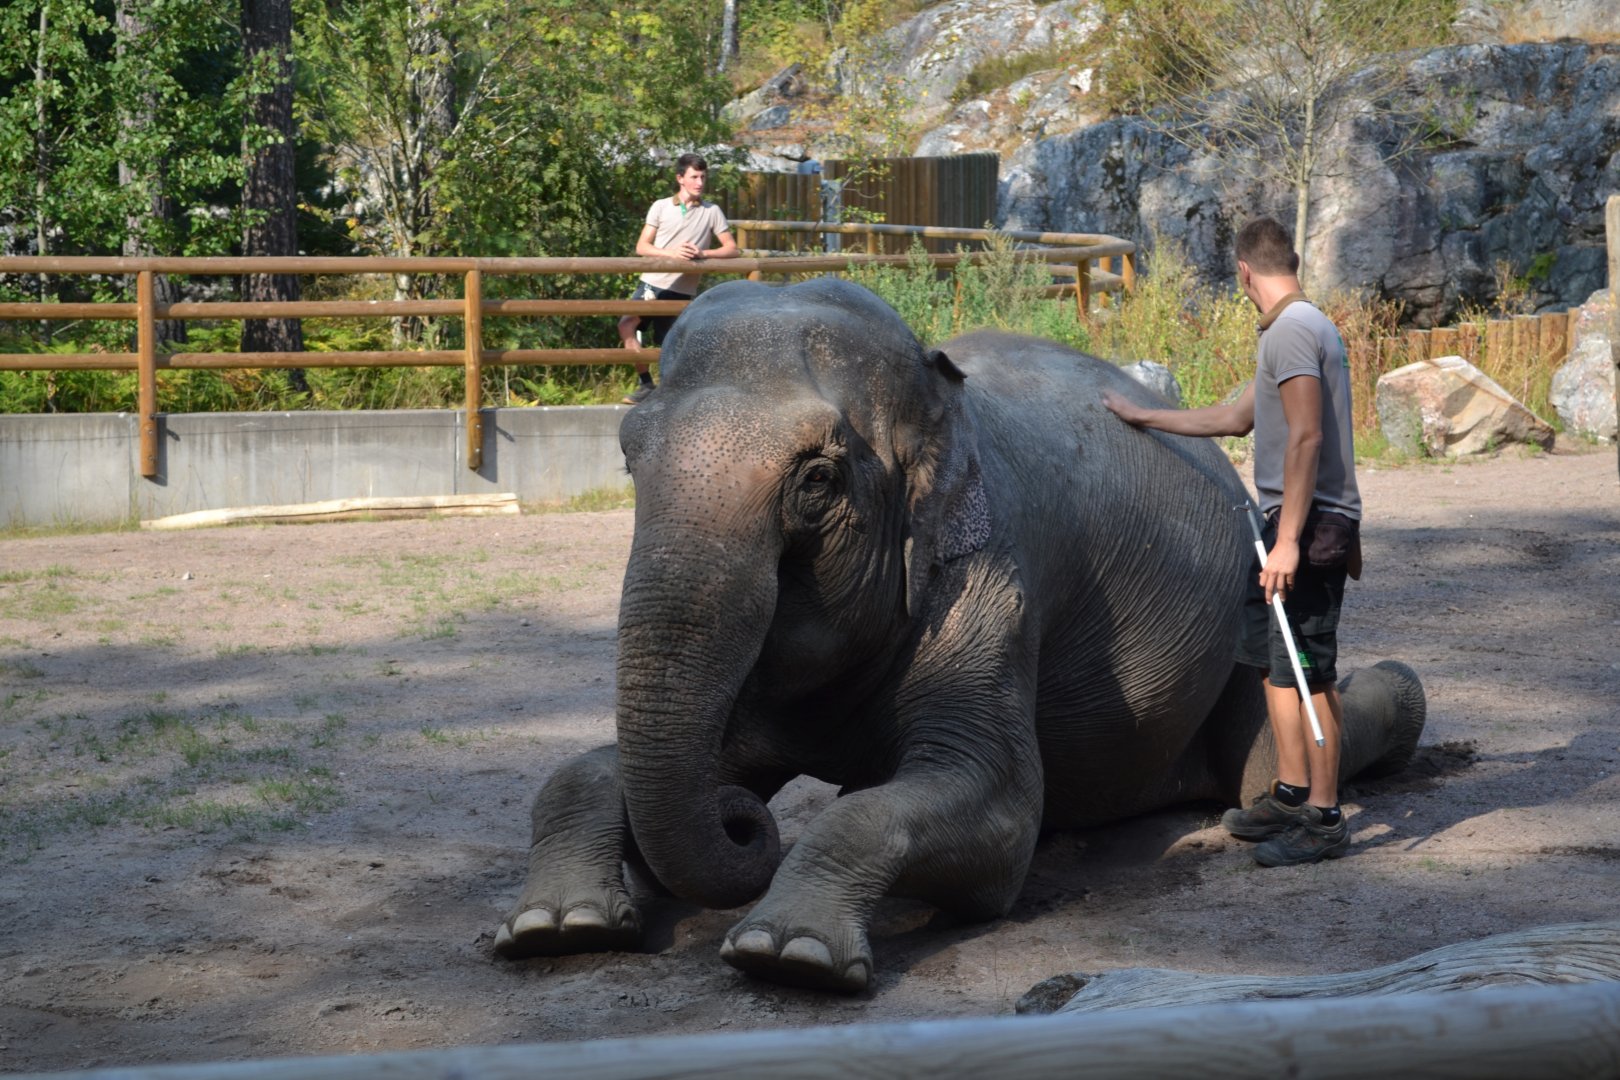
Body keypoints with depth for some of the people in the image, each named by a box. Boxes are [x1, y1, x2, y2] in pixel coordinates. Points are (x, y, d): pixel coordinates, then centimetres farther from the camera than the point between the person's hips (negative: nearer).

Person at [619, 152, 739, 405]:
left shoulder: (712, 212, 4)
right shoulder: (661, 207, 5)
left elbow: (732, 249, 1)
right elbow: (641, 246, 1)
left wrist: (702, 253, -16)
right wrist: (672, 253, -16)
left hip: (682, 289, -1)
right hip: (653, 282, 1)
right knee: (626, 324, -20)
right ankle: (646, 385, -11)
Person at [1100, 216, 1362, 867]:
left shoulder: (1293, 330, -13)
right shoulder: (1301, 327, 19)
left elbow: (1306, 436, -21)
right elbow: (1239, 417, 30)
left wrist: (1289, 539, -24)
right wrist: (1144, 418, 38)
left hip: (1309, 522, -10)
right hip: (1289, 521, 10)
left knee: (1307, 670, -7)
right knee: (1272, 656, 15)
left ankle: (1324, 817, -3)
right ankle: (1290, 793, 22)